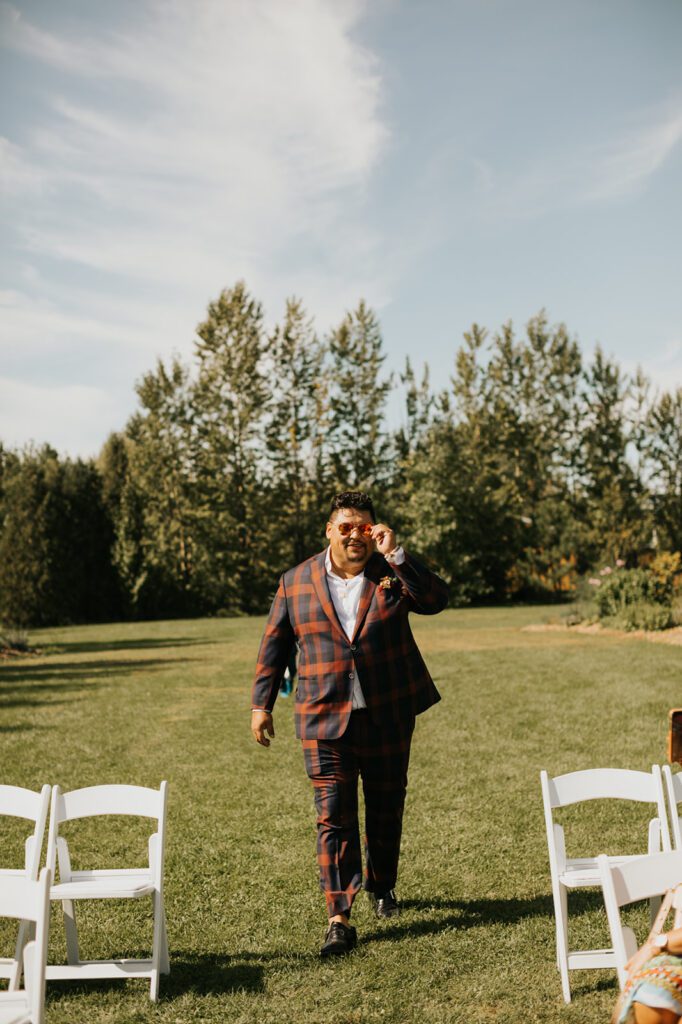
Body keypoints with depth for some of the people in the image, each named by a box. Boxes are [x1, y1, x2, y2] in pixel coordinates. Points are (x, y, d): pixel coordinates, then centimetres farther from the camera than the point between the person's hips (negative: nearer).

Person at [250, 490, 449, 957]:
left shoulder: (392, 573, -1)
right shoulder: (296, 582, 2)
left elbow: (436, 599, -17)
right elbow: (274, 646, 7)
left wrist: (395, 554, -21)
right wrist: (261, 704, 5)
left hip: (388, 717, 1)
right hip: (325, 720, -1)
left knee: (386, 809, 16)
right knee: (334, 816, -5)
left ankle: (383, 885, 40)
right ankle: (340, 918, -1)